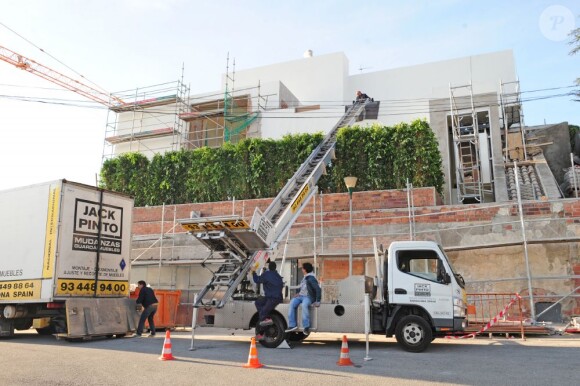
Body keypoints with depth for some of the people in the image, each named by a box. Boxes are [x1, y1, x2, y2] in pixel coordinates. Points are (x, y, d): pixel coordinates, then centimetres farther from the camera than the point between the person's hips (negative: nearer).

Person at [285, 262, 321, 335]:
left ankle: (306, 327, -33)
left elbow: (318, 289, -19)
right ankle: (293, 325, -19)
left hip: (309, 297, -8)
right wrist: (299, 293, 13)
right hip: (301, 296, 8)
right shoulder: (305, 278, 14)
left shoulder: (311, 278, -13)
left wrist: (318, 301, -22)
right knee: (292, 303, -18)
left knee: (304, 305, -39)